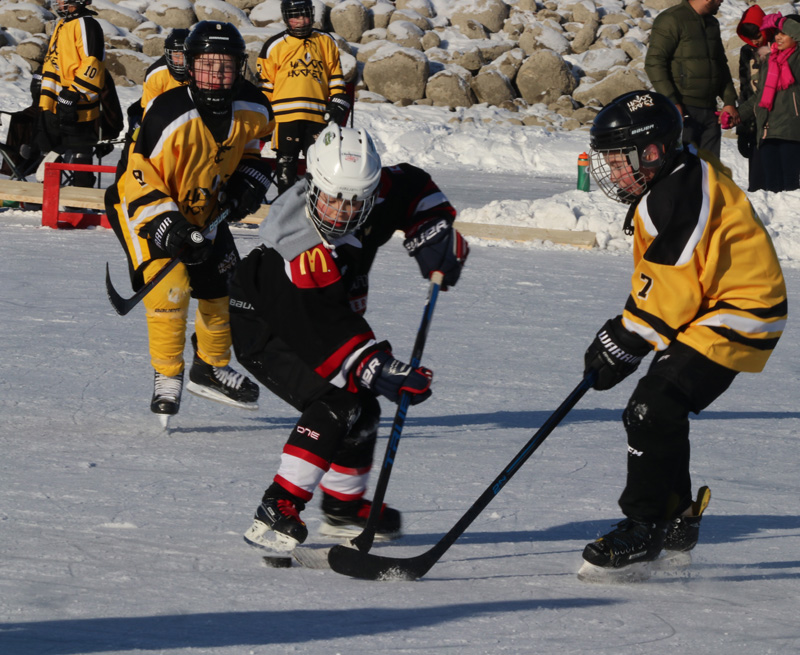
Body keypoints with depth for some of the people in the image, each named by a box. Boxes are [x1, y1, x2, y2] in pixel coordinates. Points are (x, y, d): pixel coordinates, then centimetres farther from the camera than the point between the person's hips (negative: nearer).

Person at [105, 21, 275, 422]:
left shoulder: (254, 108, -14)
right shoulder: (168, 115, -32)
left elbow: (256, 145, 9)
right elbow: (140, 177, -26)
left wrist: (249, 181, -10)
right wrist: (167, 226, -34)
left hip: (204, 211, 6)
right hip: (147, 208, -6)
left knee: (225, 291, 12)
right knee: (170, 286, -24)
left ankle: (210, 369, 38)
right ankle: (167, 378, -8)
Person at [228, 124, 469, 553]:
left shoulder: (374, 195, -17)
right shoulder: (300, 257, -39)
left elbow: (414, 187, 4)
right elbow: (326, 333, -39)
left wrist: (436, 235, -10)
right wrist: (377, 370, -43)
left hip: (324, 319, 9)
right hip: (264, 329, -9)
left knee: (362, 408, 14)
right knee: (335, 407, -24)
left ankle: (345, 506, 34)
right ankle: (275, 516, -26)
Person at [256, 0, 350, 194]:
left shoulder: (326, 42, 14)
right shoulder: (275, 46, 7)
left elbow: (335, 76, 17)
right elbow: (265, 84, 9)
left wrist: (338, 103, 6)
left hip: (317, 115, 2)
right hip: (285, 115, -2)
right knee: (286, 162, 3)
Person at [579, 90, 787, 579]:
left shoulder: (679, 197, -21)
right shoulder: (664, 192, 13)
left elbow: (671, 291, -22)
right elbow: (660, 283, 21)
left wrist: (625, 344, -15)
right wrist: (620, 329, 14)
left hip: (735, 315, -11)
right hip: (713, 313, 11)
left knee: (654, 409, -17)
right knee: (659, 411, 14)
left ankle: (641, 528, -11)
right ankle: (675, 519, 26)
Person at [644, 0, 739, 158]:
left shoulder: (712, 23, 18)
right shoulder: (671, 19, -9)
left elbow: (721, 65, 25)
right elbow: (654, 63, -15)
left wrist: (729, 101, 12)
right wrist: (672, 103, -21)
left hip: (709, 110, 8)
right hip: (682, 109, -8)